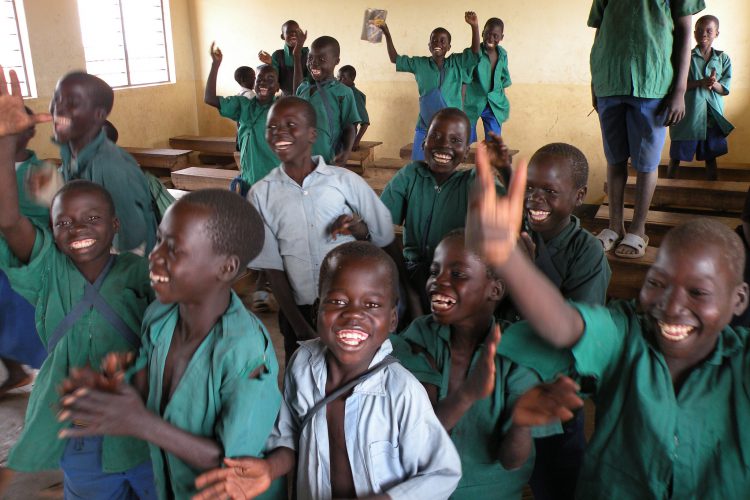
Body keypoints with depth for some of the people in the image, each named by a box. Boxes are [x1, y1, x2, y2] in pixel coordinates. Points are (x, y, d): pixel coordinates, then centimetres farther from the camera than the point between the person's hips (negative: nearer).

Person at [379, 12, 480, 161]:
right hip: (425, 126, 1)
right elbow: (395, 59, 10)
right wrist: (387, 34, 2)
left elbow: (475, 52, -8)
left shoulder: (457, 63, 1)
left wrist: (475, 27, -22)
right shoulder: (419, 64, 3)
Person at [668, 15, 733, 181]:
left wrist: (714, 84, -17)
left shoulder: (723, 58, 8)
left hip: (713, 114, 2)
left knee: (711, 157, 8)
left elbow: (725, 89, 4)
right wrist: (701, 82, -20)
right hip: (688, 113, -2)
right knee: (676, 155, 1)